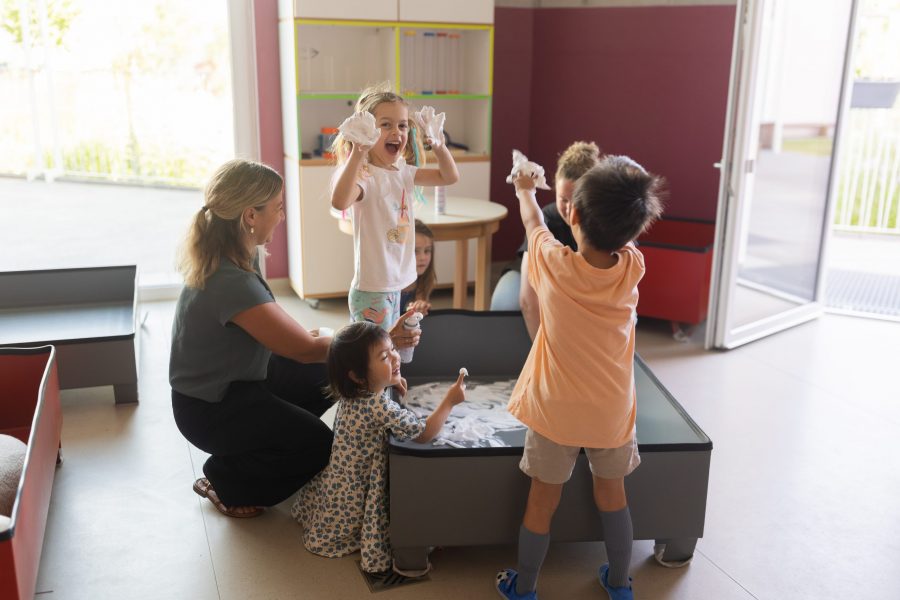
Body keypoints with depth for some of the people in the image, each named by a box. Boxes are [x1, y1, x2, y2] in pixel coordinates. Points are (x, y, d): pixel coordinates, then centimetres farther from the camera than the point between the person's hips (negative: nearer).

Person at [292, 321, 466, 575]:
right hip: (353, 498, -8)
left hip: (336, 481, 8)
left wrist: (388, 382, 8)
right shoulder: (381, 409, -34)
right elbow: (424, 433, -25)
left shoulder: (352, 393, -7)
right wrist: (449, 401, -18)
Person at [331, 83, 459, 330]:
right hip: (371, 291, -8)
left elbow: (450, 176, 15)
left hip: (395, 286, 8)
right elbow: (339, 201, -40)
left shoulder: (403, 172, 6)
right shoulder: (364, 176, -18)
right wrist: (357, 153, -44)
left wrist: (439, 146, -2)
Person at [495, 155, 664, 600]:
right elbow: (619, 236, 9)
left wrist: (524, 190, 23)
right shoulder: (633, 267, -15)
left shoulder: (554, 265, -19)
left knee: (542, 503, 14)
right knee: (612, 497, 22)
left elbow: (533, 222, 3)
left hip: (556, 412, -2)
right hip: (613, 412, 2)